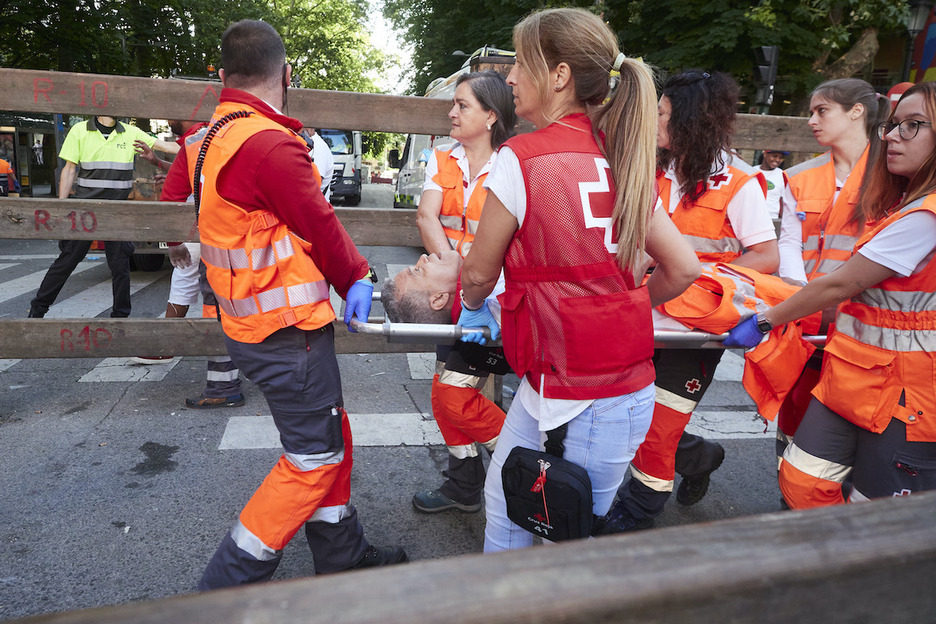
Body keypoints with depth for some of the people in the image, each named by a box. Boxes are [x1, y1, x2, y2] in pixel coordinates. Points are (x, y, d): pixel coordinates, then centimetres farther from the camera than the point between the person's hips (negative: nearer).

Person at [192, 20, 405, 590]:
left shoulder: (213, 139, 10)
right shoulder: (269, 143, -21)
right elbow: (322, 226, -14)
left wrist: (348, 277, 7)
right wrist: (357, 277, 4)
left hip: (249, 322, 10)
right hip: (288, 329, -10)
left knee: (331, 436, 19)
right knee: (314, 457, 4)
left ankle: (342, 554, 34)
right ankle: (228, 586, 14)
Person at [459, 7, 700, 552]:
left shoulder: (522, 159, -15)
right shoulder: (622, 162, 5)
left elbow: (480, 272, -4)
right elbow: (684, 268, 8)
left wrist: (473, 307, 18)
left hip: (575, 401, -7)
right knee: (504, 499, 23)